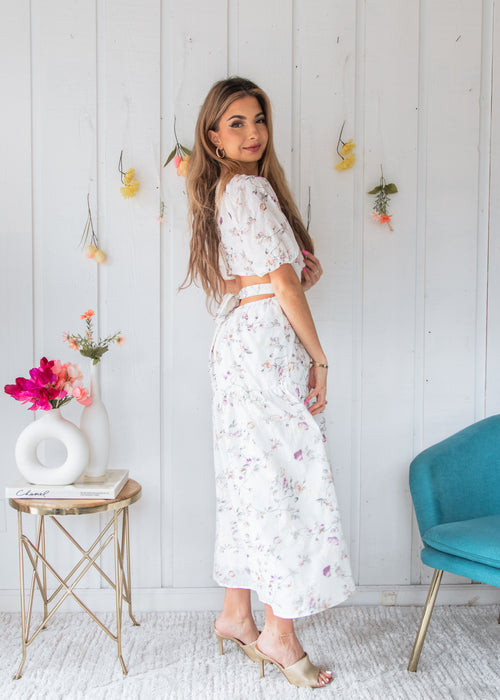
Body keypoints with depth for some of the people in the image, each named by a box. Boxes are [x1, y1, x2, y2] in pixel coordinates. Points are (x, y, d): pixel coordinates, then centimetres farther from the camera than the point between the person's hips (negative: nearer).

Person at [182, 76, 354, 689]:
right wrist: (318, 355, -8)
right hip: (269, 345, -10)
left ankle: (235, 614, 24)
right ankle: (280, 634, 8)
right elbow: (283, 281, -15)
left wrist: (299, 266, 2)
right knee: (285, 479, -3)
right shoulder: (252, 187, -11)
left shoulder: (221, 189, 18)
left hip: (238, 342, 10)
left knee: (251, 477, 13)